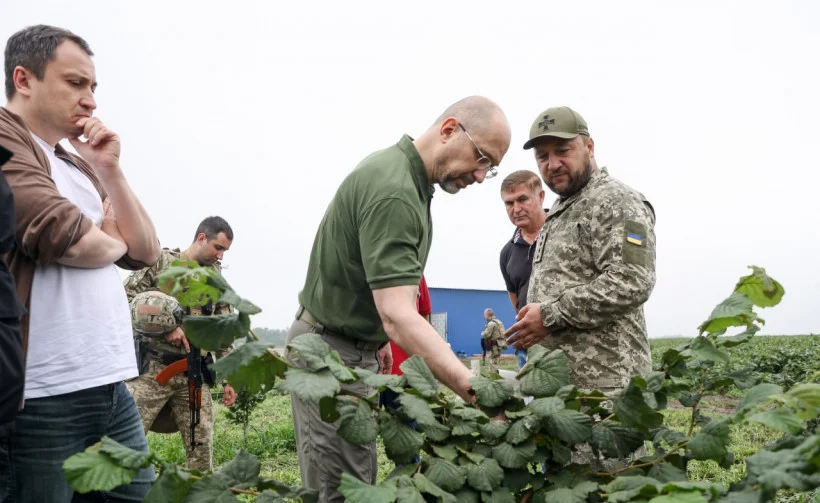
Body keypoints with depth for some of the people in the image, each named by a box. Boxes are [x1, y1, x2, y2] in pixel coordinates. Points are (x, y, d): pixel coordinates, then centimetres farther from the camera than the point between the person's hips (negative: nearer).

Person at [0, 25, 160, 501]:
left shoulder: (80, 167, 20)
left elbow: (148, 252, 15)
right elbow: (68, 238, -19)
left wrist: (109, 169, 4)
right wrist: (114, 243, 4)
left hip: (112, 388, 8)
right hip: (42, 398, -8)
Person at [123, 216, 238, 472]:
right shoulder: (160, 261, 1)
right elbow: (124, 297, -8)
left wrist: (228, 378, 9)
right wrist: (166, 325, -16)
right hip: (153, 368, -4)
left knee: (202, 447, 5)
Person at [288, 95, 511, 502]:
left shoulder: (404, 173, 7)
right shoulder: (393, 190, -27)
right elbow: (399, 315, -36)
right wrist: (475, 392, -44)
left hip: (353, 344, 10)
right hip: (330, 351, -10)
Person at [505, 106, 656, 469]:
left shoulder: (616, 202, -7)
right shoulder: (559, 214, 22)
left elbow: (631, 283, -21)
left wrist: (551, 315, -17)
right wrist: (530, 327, 15)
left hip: (603, 380, -9)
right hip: (557, 382, 10)